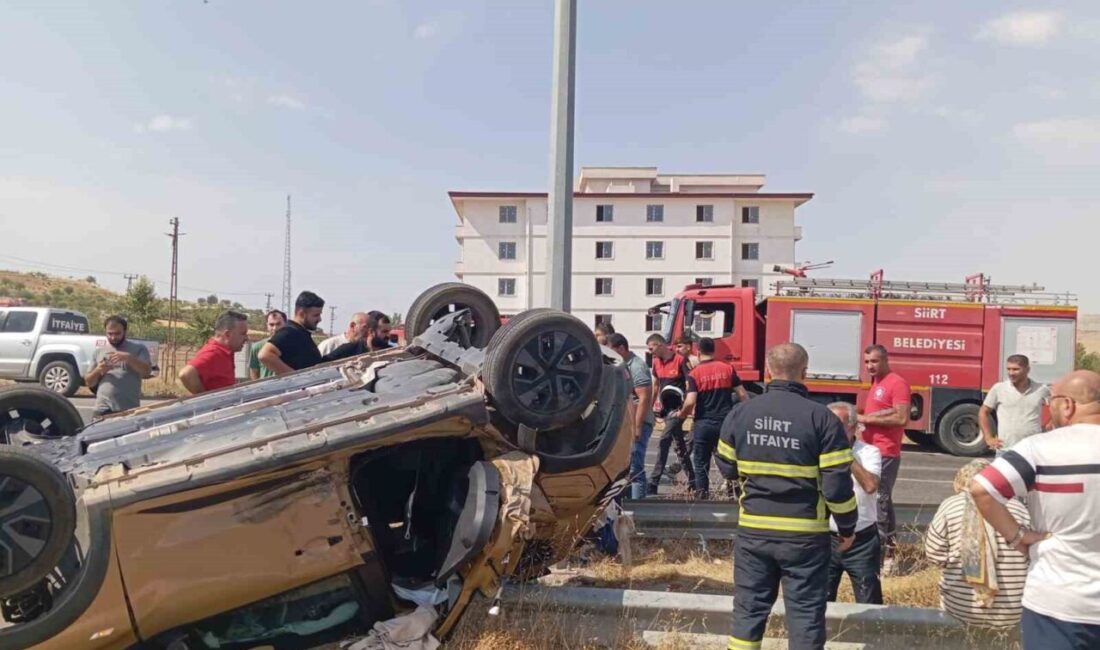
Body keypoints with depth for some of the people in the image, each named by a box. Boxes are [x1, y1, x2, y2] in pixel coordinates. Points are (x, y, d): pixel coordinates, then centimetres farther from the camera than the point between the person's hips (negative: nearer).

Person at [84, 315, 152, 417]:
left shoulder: (138, 349, 7)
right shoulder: (99, 351, 16)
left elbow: (147, 371, -8)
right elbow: (89, 382, 16)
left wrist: (128, 357, -18)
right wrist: (98, 371, -4)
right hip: (102, 409, 3)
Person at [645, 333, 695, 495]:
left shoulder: (680, 361, -13)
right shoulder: (656, 362, 9)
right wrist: (652, 404, 16)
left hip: (677, 409, -7)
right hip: (665, 408, 7)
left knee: (663, 442, -14)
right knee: (679, 445, 14)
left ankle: (653, 484, -13)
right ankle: (692, 480, 25)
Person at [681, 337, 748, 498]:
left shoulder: (694, 374, -6)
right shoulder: (728, 369, 1)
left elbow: (690, 402, -16)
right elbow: (743, 395, 1)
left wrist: (681, 414, 3)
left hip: (703, 424, -2)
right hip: (725, 423, 2)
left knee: (701, 466, 8)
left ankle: (702, 497, 11)